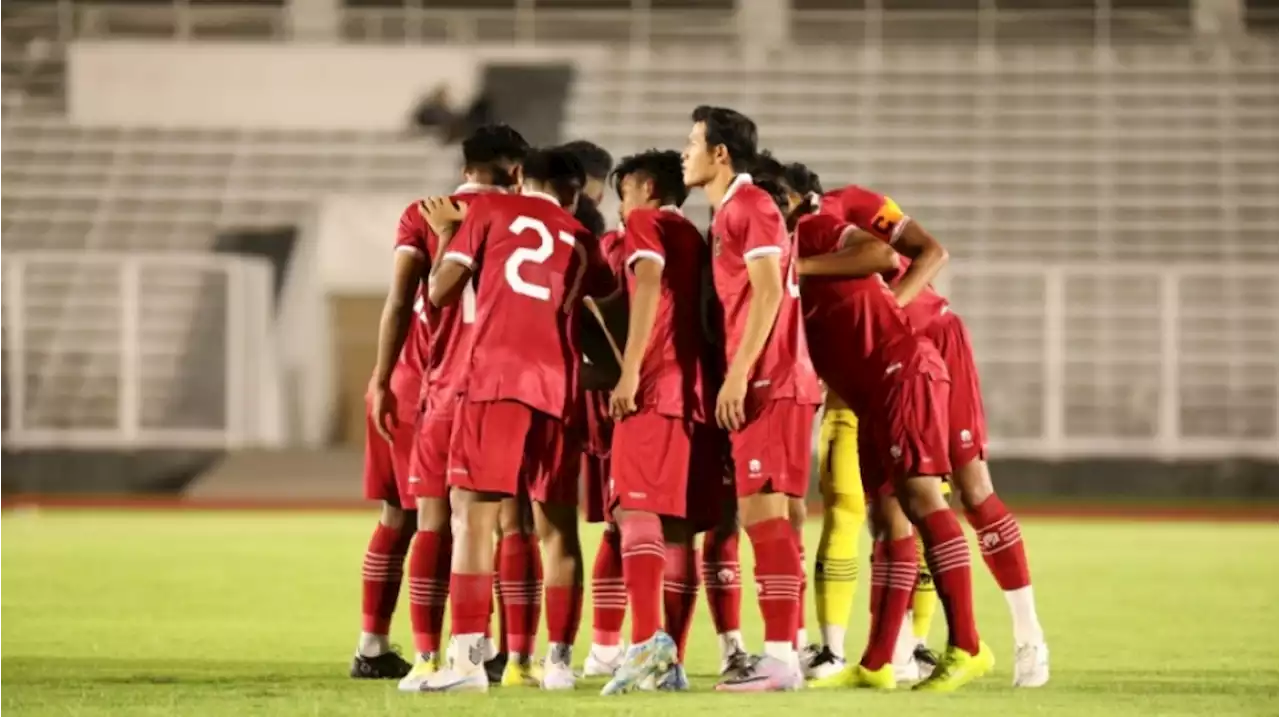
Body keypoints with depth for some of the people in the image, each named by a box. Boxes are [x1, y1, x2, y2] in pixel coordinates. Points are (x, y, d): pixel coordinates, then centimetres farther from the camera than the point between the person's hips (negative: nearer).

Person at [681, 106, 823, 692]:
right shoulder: (729, 214, 20)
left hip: (769, 382, -10)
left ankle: (780, 657, -14)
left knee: (762, 512, -12)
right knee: (765, 516, 9)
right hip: (762, 384, 10)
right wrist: (736, 377, 18)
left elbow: (769, 292, -17)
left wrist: (738, 374, -20)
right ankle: (784, 652, 10)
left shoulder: (749, 206, -9)